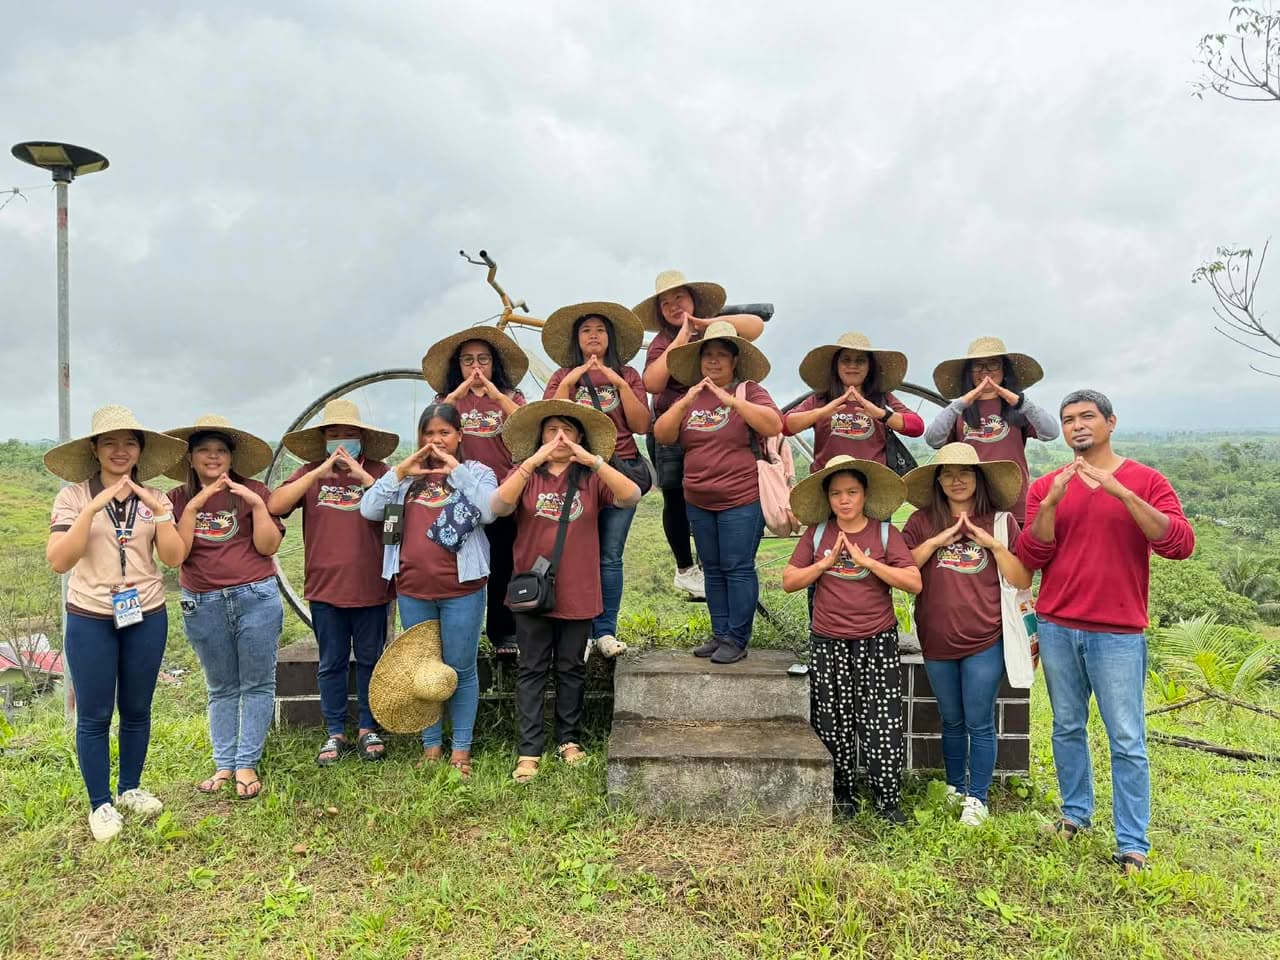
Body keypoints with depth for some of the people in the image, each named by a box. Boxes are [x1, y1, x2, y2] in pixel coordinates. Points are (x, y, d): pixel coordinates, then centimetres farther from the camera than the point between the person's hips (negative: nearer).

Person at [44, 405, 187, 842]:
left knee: (137, 710, 14)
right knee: (94, 716, 5)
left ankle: (130, 789, 31)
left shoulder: (154, 498, 1)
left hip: (147, 617, 3)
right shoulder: (73, 496, -7)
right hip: (90, 620, -2)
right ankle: (100, 804, 20)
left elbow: (173, 557, -8)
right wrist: (93, 508, -26)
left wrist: (157, 510, -21)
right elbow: (58, 561, -17)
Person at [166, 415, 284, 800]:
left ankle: (247, 765, 11)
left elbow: (268, 546, -6)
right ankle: (224, 764, 20)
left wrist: (257, 505, -17)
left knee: (257, 685, 2)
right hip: (203, 605, 2)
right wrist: (194, 505, -14)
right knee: (221, 689, 12)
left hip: (256, 599, -2)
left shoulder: (253, 491, -1)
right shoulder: (178, 498, 5)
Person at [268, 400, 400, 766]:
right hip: (325, 588, 1)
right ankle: (335, 733, 24)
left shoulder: (378, 471, 0)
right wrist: (320, 471, -17)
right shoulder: (309, 472, 4)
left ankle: (367, 729, 26)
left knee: (370, 660, 11)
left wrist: (362, 474, -20)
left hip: (370, 588, -1)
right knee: (331, 664, 11)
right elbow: (275, 505, -11)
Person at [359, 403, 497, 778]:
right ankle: (431, 745, 26)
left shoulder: (476, 472, 2)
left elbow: (490, 511, -17)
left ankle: (461, 748, 17)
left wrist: (457, 471, -15)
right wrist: (399, 472, -8)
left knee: (460, 670, 5)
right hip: (413, 589, 3)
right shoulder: (406, 475, 11)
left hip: (461, 588, -3)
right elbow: (369, 510, 0)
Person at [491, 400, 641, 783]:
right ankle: (529, 750, 8)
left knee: (571, 669, 13)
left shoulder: (591, 478, 0)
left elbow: (631, 497, -17)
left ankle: (569, 740, 26)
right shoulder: (526, 474, 1)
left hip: (578, 592, 1)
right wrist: (533, 461, -28)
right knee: (532, 670, 3)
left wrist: (593, 461, -27)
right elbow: (500, 506, -18)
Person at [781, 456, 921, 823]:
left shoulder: (885, 532, -2)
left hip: (877, 642, -1)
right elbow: (789, 582, 1)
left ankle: (887, 800, 16)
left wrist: (866, 561, -17)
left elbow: (914, 582, -10)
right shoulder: (816, 532, 1)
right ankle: (840, 794, 26)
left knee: (883, 724, 0)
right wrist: (827, 562, -12)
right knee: (833, 724, 8)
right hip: (828, 643, 1)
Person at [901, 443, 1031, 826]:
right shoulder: (922, 522, 0)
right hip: (937, 641, 2)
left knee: (979, 723, 3)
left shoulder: (1001, 522, -1)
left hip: (985, 641, -2)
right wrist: (936, 541, -15)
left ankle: (977, 798, 17)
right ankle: (954, 788, 33)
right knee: (952, 721, 17)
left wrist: (994, 545, -14)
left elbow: (1023, 581, -2)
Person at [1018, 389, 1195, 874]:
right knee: (1067, 728, 13)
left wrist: (1122, 493, -22)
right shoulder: (1045, 487, 6)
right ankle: (1075, 814, 29)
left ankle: (1133, 845, 10)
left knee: (1127, 741, 0)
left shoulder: (1145, 481, 0)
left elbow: (1181, 544, -13)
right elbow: (1030, 557, -2)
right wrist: (1052, 502, -15)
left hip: (1118, 633, -2)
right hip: (1056, 628, 3)